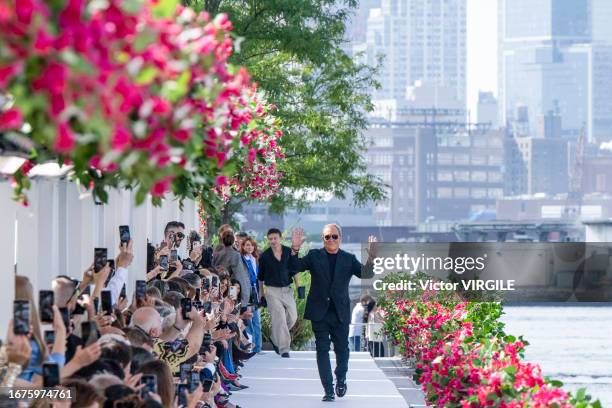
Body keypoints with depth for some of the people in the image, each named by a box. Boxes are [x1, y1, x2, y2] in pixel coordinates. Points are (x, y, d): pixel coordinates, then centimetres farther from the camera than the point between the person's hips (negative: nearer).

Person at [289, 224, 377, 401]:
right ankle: (329, 390, 3)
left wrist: (371, 257, -23)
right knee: (322, 350, -1)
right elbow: (295, 267, -6)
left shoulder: (349, 259, 5)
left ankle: (341, 379, 34)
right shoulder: (314, 256, 4)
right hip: (319, 312, 0)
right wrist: (295, 249, -23)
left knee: (342, 348, 9)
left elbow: (366, 273, -6)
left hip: (340, 313, 1)